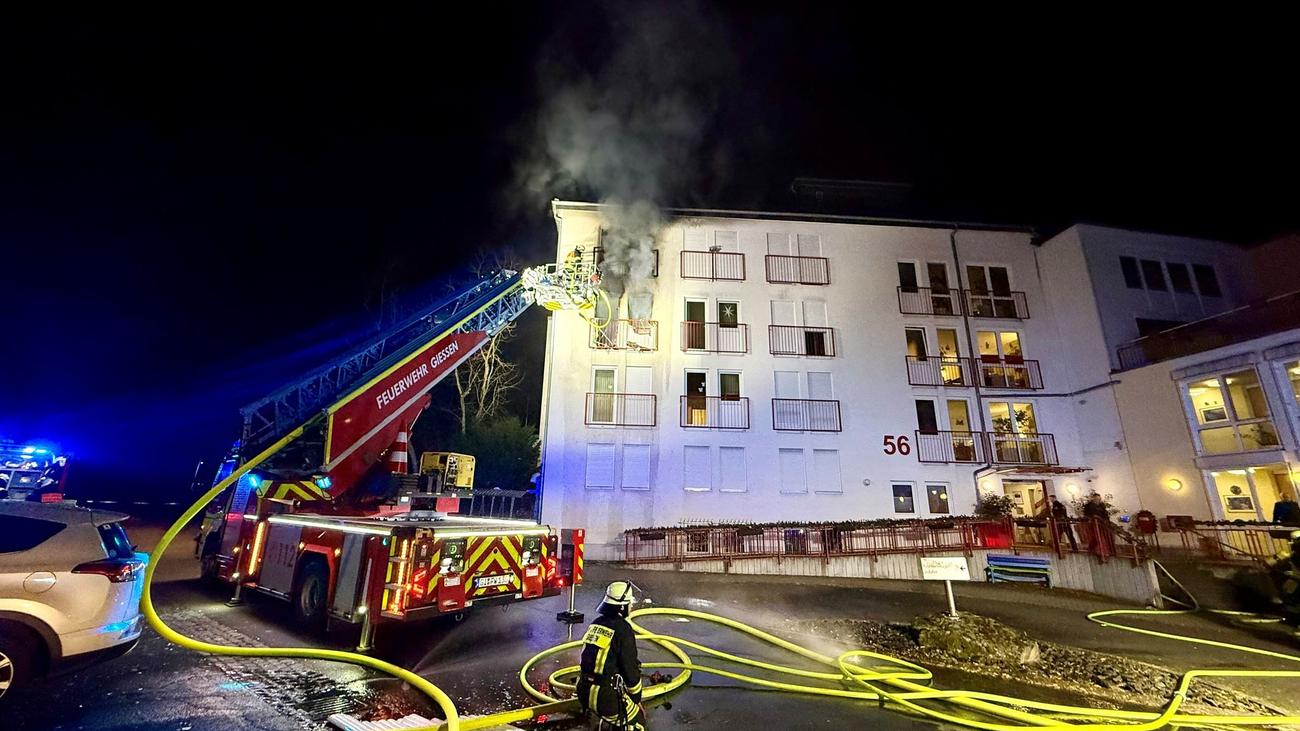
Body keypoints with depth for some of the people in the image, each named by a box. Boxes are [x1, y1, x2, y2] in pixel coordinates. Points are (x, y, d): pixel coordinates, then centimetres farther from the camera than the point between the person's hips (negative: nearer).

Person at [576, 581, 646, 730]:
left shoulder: (596, 624, 6)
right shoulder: (623, 629, -16)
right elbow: (630, 668, -10)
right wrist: (637, 698, 5)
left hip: (584, 692, 7)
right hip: (606, 697, -7)